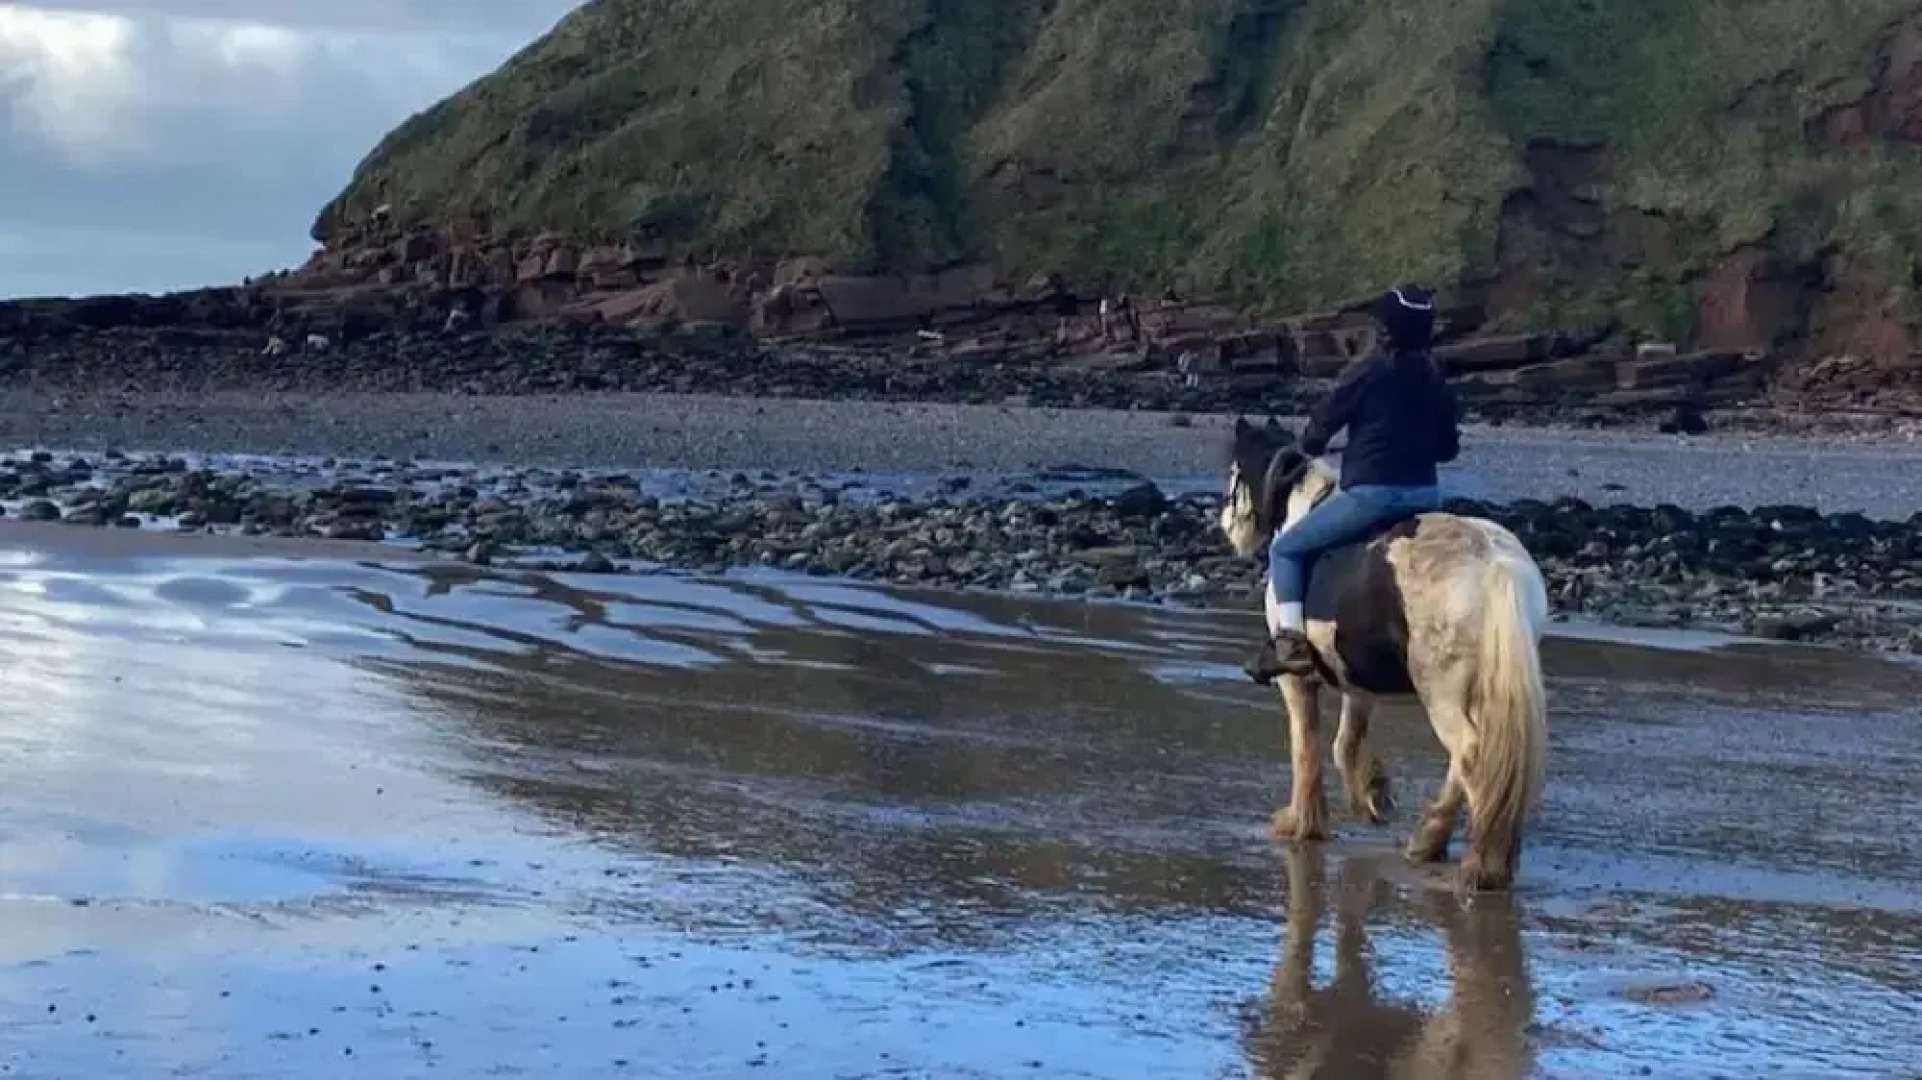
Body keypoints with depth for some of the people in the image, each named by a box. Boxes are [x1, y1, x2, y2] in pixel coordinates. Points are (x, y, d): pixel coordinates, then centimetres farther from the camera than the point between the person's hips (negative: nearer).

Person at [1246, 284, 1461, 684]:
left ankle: (1290, 640, -8)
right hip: (1426, 495, 6)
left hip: (1370, 494, -6)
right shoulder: (1437, 382, 8)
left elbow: (1321, 425, -1)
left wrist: (1310, 446, 21)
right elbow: (1448, 448, 14)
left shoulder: (1365, 374, -8)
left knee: (1286, 548, 6)